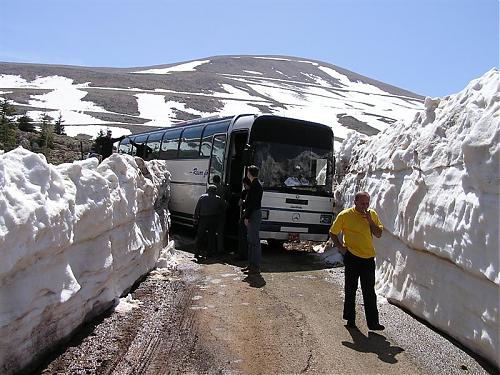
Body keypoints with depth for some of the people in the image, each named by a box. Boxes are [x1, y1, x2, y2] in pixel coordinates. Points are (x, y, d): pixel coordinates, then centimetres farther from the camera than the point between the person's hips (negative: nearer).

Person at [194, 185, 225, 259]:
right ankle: (210, 252, 12)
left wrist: (196, 219, 5)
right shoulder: (218, 199, 5)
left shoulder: (202, 197, 3)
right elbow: (222, 210, 9)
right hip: (213, 219, 1)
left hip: (203, 219, -1)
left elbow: (197, 209, 1)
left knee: (200, 236, 5)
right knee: (212, 236, 10)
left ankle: (197, 252, 3)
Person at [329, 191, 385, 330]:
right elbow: (332, 233, 2)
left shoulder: (372, 214, 5)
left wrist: (370, 221, -10)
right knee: (350, 289, 9)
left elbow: (379, 234, 3)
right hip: (352, 257, -2)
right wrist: (341, 247, -6)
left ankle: (373, 322, 6)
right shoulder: (345, 215, -6)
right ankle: (350, 319, 23)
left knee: (369, 292, 3)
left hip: (368, 258, 3)